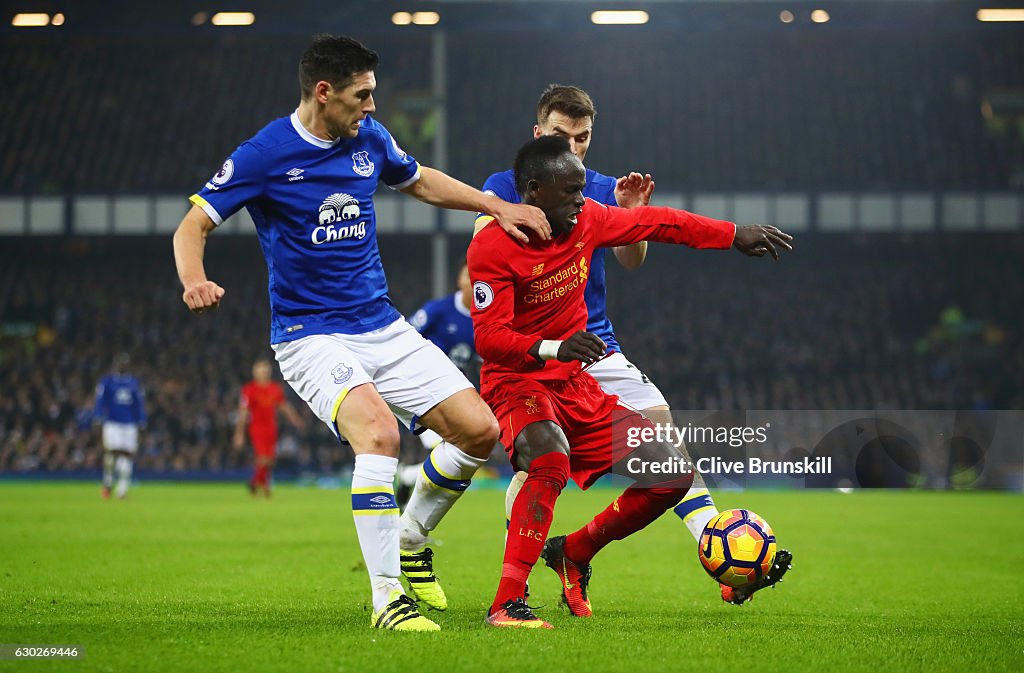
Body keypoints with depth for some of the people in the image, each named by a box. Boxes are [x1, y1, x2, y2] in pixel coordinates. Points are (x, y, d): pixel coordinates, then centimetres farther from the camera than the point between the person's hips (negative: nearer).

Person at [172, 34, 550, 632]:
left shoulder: (370, 139, 6)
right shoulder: (265, 155, -12)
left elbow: (420, 180, 26)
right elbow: (192, 226, -9)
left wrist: (498, 207, 19)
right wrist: (194, 280, -30)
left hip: (384, 328, 7)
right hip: (311, 336, -6)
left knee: (480, 430, -1)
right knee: (379, 431, -31)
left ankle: (410, 540, 23)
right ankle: (386, 598, -24)